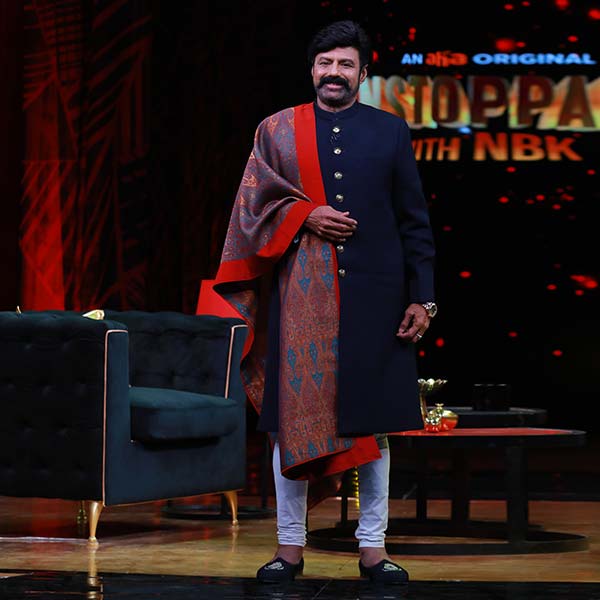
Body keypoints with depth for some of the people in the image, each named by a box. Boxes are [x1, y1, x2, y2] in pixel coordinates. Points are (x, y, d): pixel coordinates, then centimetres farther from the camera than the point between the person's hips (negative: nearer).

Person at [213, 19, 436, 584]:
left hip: (372, 294, 0)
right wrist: (305, 217, -12)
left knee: (371, 422, 2)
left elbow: (414, 220, 6)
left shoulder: (390, 131, 8)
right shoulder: (277, 130, 9)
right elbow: (251, 205, 5)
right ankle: (290, 545, 9)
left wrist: (421, 297, 0)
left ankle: (372, 546, 10)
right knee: (293, 418, 0)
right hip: (299, 297, 0)